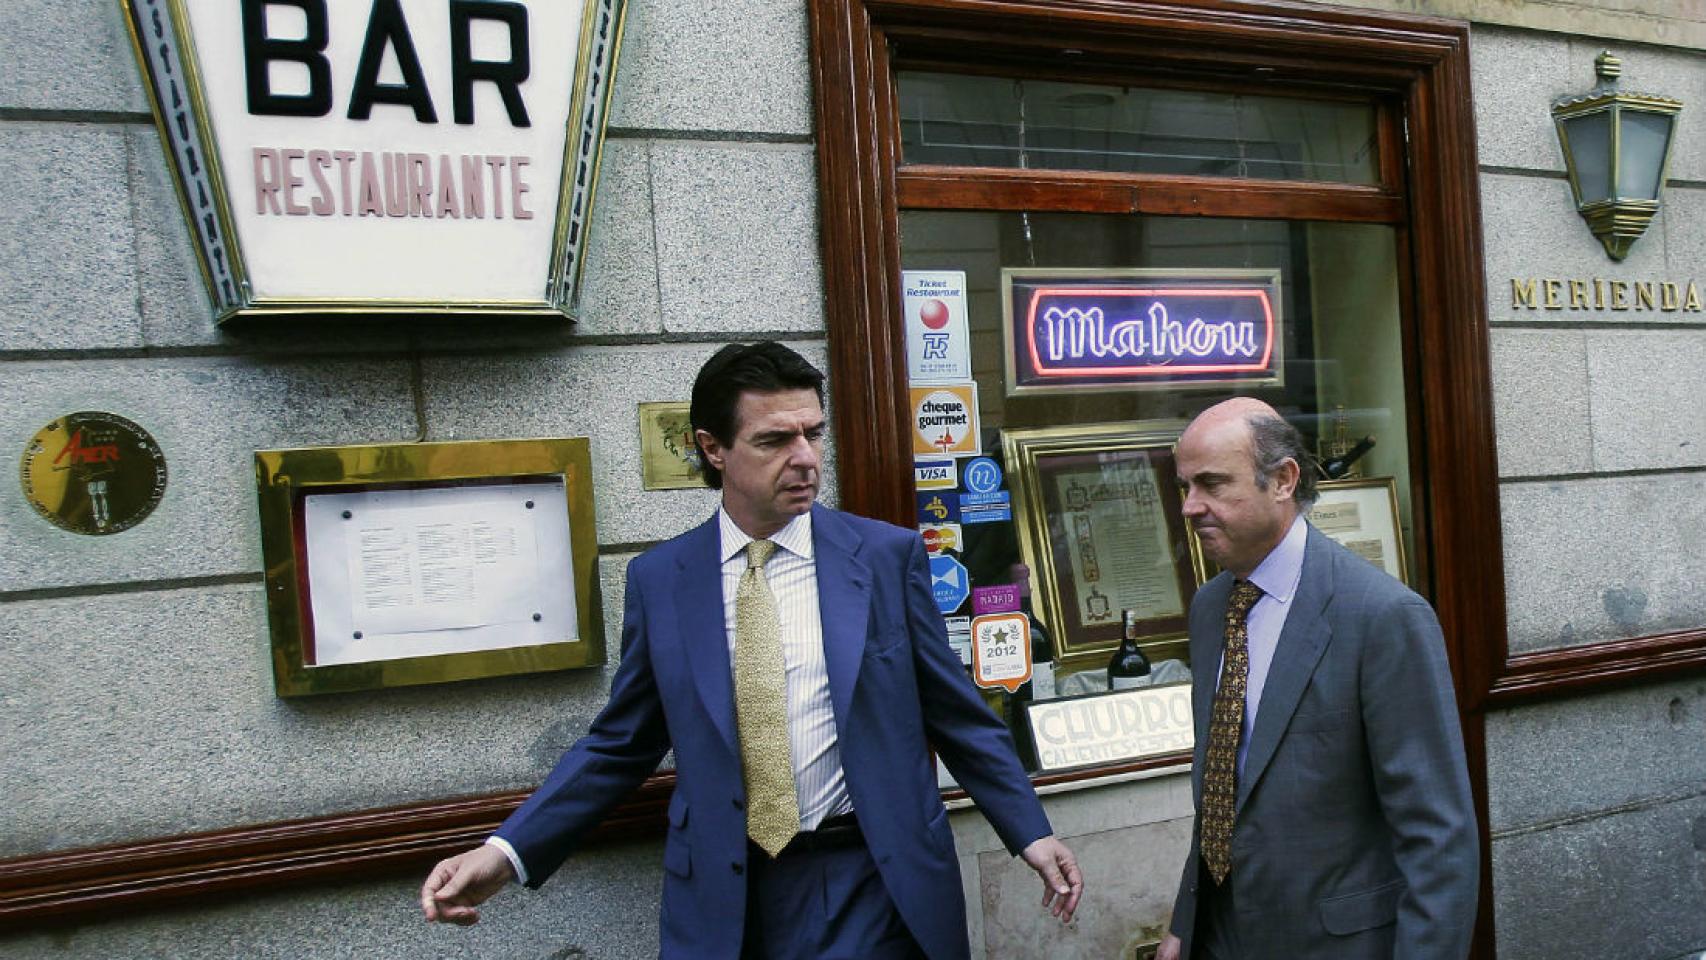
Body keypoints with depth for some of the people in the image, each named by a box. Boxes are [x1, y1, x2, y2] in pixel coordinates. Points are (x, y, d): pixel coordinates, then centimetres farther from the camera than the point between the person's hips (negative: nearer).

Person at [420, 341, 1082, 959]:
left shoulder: (889, 555, -3)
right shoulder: (657, 579, -1)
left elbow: (955, 714, 3)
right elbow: (620, 744, 4)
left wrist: (1030, 832, 0)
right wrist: (507, 852, -5)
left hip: (873, 882, -1)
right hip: (724, 899, 1)